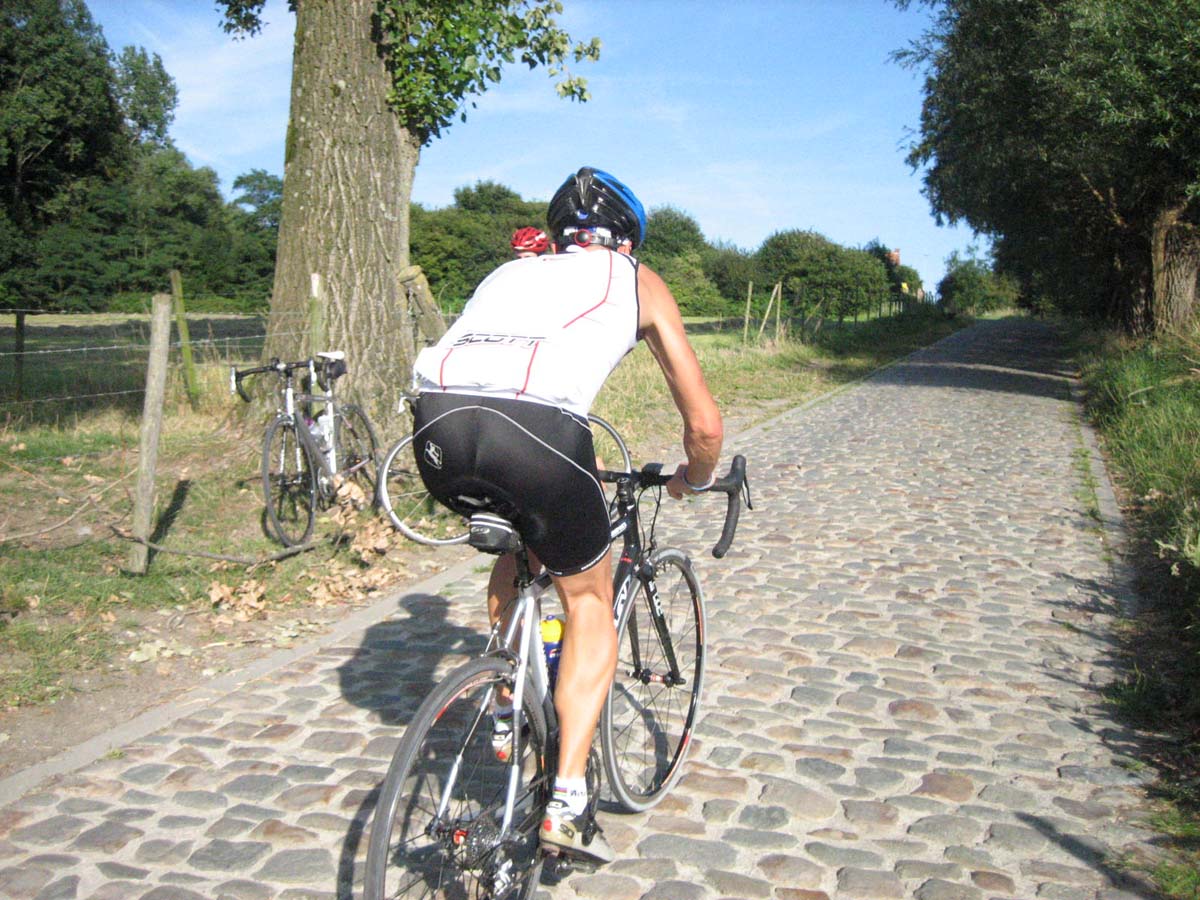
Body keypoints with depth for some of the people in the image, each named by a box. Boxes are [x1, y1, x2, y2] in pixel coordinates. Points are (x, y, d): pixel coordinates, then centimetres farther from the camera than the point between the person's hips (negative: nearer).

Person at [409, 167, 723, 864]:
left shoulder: (512, 270, 37)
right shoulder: (637, 280, 26)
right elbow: (705, 423, 24)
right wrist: (696, 478, 46)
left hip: (435, 424, 5)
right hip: (537, 429, -4)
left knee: (517, 541, 35)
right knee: (590, 599, 19)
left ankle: (506, 713, 38)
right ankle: (567, 806, 13)